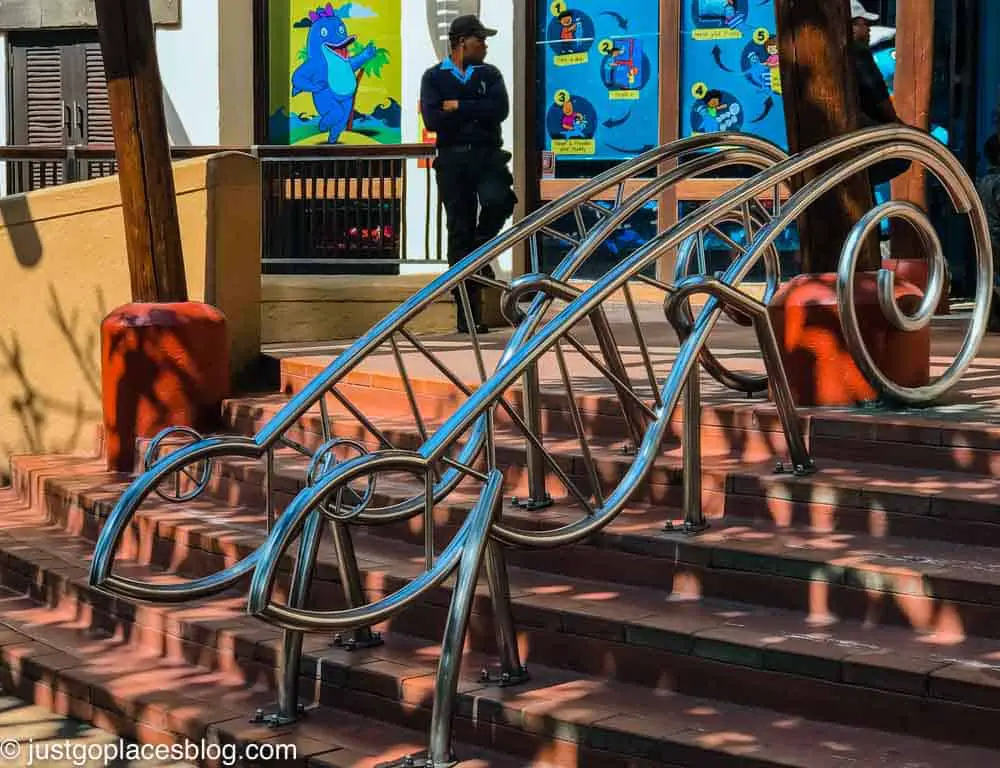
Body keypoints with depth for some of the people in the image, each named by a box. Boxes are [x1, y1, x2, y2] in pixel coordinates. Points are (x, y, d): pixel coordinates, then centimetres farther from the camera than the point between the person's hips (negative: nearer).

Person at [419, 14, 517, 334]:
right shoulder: (434, 77, 7)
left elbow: (500, 109, -6)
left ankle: (481, 249, 1)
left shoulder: (489, 74, 13)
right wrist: (476, 112, -6)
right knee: (459, 233, -1)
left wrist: (458, 107, -8)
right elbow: (432, 119, -9)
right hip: (452, 159, -1)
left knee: (497, 200, -31)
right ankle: (468, 312, 4)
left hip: (488, 155, 1)